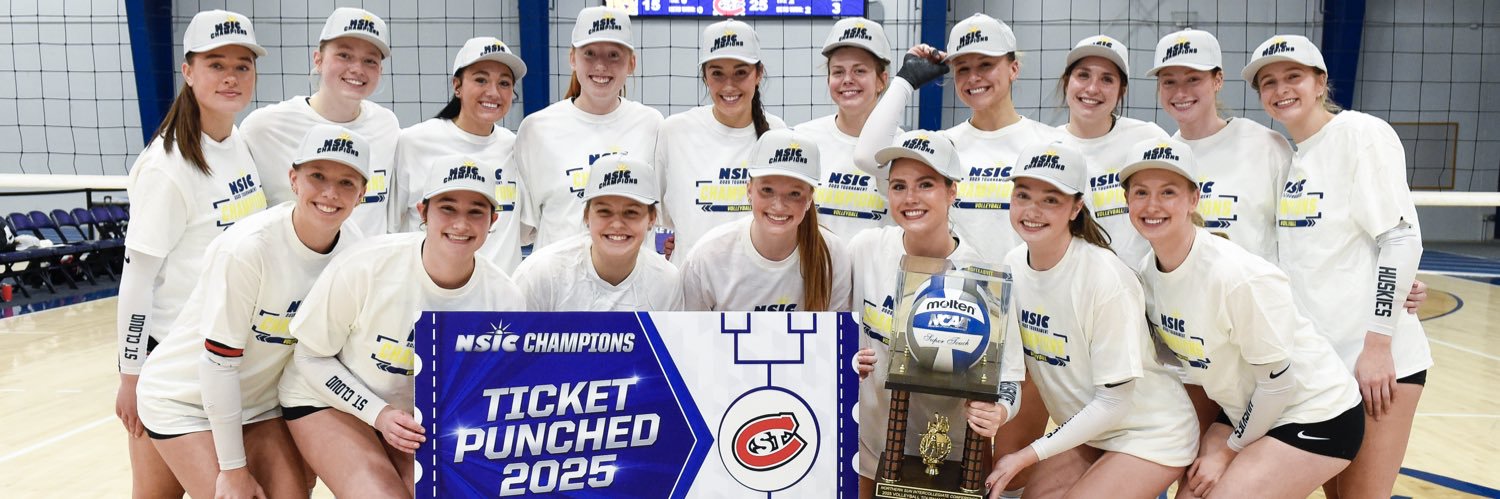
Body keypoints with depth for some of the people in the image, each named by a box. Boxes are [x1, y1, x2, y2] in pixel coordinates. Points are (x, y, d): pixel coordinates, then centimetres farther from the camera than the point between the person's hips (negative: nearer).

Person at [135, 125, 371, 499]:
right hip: (186, 400, -5)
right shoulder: (248, 247, -29)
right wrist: (233, 467, -16)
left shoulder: (354, 246, -13)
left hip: (260, 401, 5)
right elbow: (218, 361, -23)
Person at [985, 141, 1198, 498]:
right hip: (1085, 429, 6)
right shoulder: (1013, 265, -9)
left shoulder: (1106, 279, -27)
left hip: (1152, 435, -6)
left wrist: (1028, 455, -21)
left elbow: (1114, 401, -22)